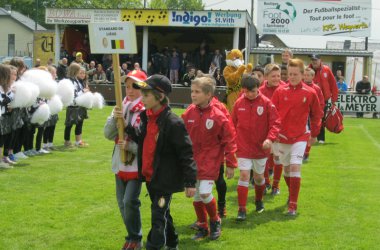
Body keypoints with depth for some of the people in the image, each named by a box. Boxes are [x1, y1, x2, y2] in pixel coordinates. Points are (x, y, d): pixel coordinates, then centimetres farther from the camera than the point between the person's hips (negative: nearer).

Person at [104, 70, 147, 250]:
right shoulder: (120, 108, 5)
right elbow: (108, 134, 0)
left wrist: (130, 146, -25)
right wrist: (114, 119, -16)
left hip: (137, 165, -7)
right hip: (119, 164, 7)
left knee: (130, 201, -12)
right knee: (122, 203, 13)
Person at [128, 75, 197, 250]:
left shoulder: (173, 123, -21)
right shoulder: (147, 117, 4)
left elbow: (186, 153, -19)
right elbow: (142, 139, 14)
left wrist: (190, 181, -19)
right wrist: (126, 127, -1)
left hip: (165, 179, -9)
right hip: (150, 176, 9)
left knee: (158, 217, -5)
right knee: (162, 214, 22)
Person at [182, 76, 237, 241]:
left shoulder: (218, 116, -14)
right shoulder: (189, 113, -3)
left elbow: (229, 140, -8)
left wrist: (231, 164, -6)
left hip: (210, 160, -4)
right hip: (192, 159, 4)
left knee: (205, 193, -14)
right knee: (196, 196, 9)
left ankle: (215, 221, 14)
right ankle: (202, 227, 27)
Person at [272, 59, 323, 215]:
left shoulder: (310, 93, -5)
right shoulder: (280, 92, -3)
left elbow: (316, 115, 6)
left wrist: (314, 134, 10)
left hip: (301, 137, -2)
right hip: (283, 136, 2)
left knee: (295, 167, -14)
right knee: (286, 168, 14)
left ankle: (293, 205, -9)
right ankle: (291, 194, 38)